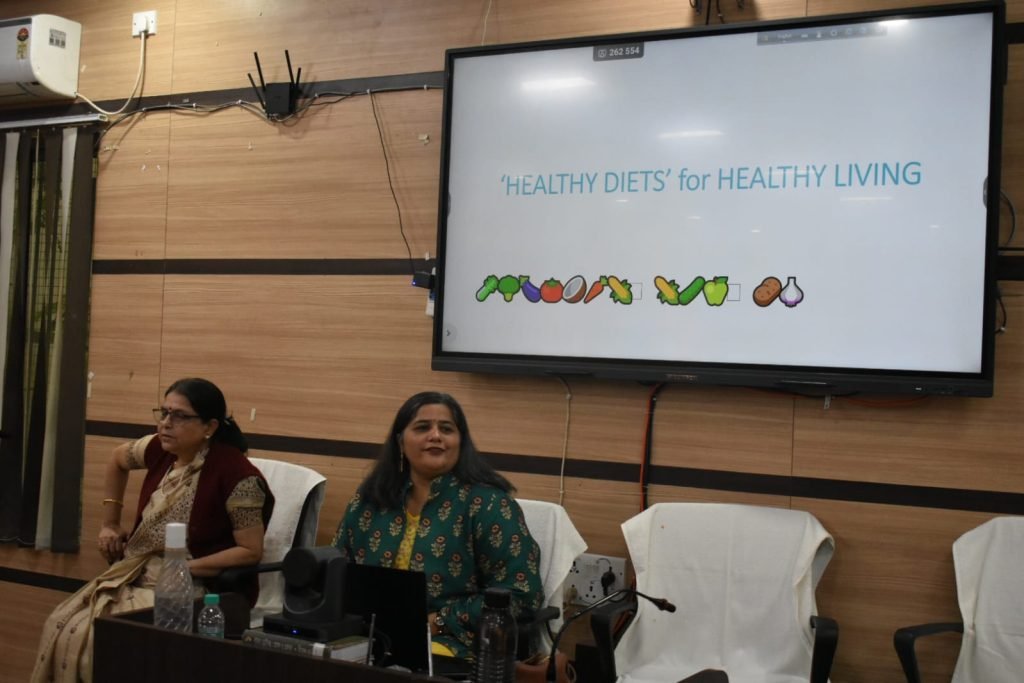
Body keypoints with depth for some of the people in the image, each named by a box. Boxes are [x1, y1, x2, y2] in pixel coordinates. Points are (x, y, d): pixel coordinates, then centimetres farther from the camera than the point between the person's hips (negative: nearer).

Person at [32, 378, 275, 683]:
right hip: (137, 573, 7)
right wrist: (110, 524, 19)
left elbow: (252, 551, -18)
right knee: (61, 626, -11)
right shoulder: (160, 449, 0)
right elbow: (118, 459, 24)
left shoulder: (235, 473, -21)